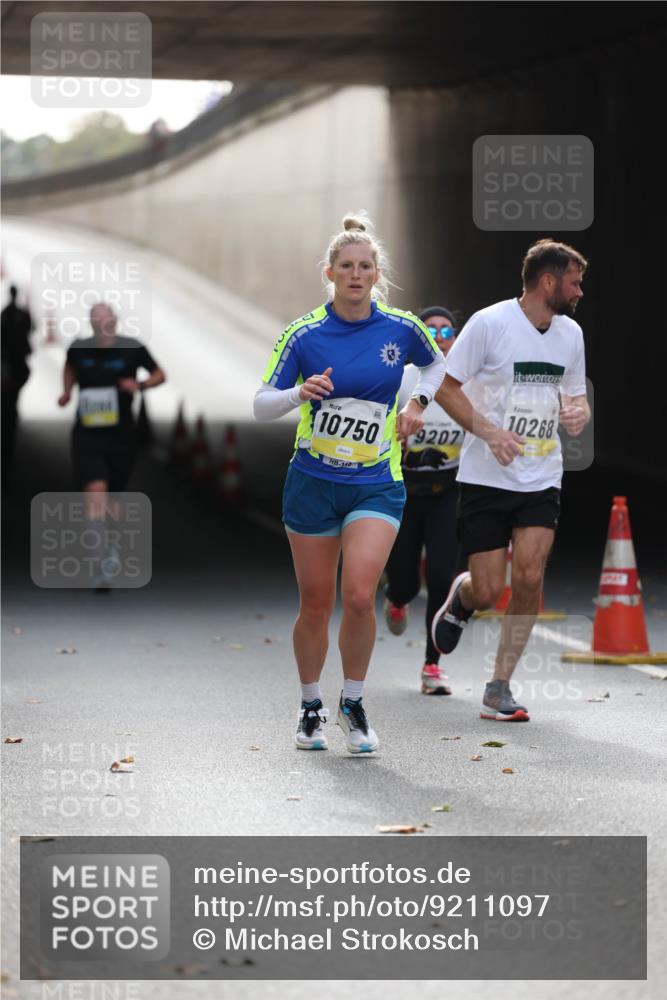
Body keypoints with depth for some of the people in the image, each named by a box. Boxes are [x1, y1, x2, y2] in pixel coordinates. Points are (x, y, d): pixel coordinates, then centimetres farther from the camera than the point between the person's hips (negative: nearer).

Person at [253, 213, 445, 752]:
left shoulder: (401, 328, -2)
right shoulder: (304, 334, -5)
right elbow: (262, 405, -3)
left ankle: (353, 703, 3)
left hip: (377, 483, 0)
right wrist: (300, 393, -23)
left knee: (359, 596, -17)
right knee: (316, 603, 5)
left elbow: (436, 363, 21)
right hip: (312, 481, 0)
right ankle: (311, 707, 25)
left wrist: (418, 403, 4)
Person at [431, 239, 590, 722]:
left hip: (542, 479, 4)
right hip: (486, 477, -4)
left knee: (529, 578, -12)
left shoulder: (570, 333, 8)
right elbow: (446, 388, -7)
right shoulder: (489, 323, -10)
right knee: (487, 593, -5)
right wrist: (488, 431, -20)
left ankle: (499, 688, 1)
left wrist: (578, 414, -4)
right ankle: (460, 597, 35)